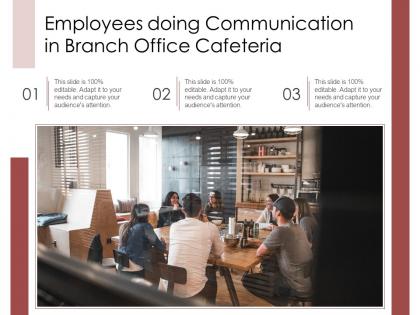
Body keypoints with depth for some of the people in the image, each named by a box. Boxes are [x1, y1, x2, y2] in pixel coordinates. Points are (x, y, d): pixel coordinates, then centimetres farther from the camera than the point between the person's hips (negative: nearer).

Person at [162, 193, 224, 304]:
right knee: (211, 271, 29)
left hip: (170, 287, 4)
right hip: (193, 290, -3)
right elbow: (219, 252, 10)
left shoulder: (174, 226, 3)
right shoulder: (210, 227, -6)